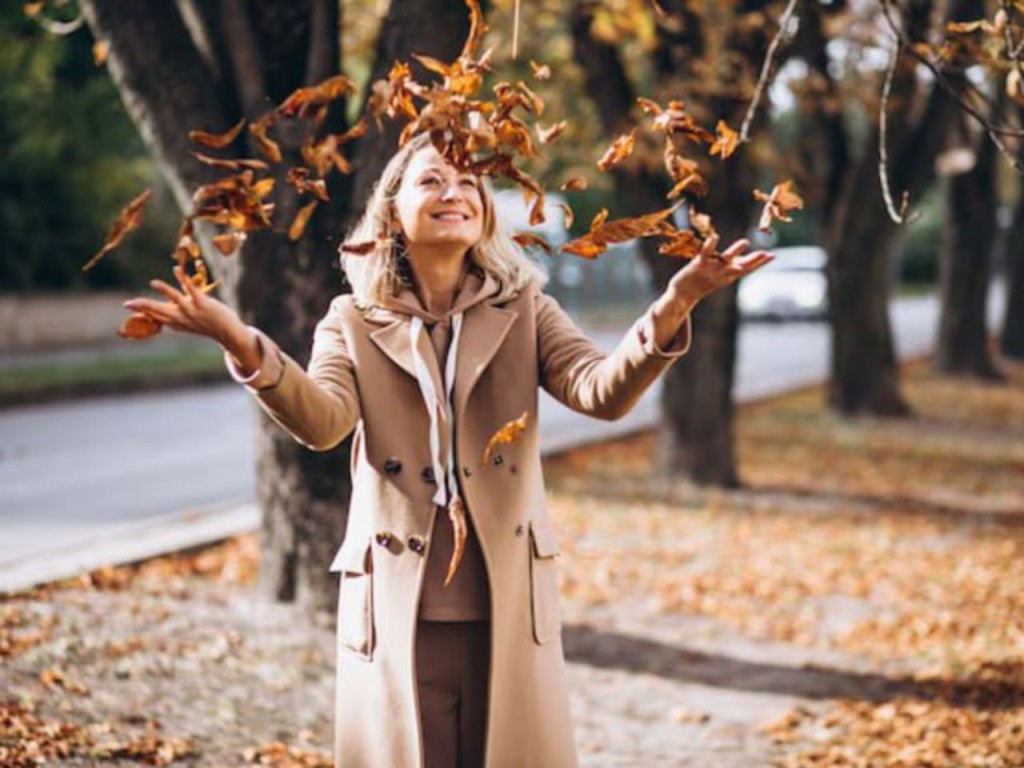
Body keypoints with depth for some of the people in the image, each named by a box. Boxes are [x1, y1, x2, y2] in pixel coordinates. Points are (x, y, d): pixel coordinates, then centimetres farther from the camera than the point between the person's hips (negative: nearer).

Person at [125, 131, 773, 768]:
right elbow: (321, 421, -15)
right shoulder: (354, 322, 4)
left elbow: (603, 391, -11)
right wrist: (241, 345, -34)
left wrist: (674, 306, -29)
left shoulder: (524, 309, 6)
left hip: (509, 605, 1)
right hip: (397, 608, -1)